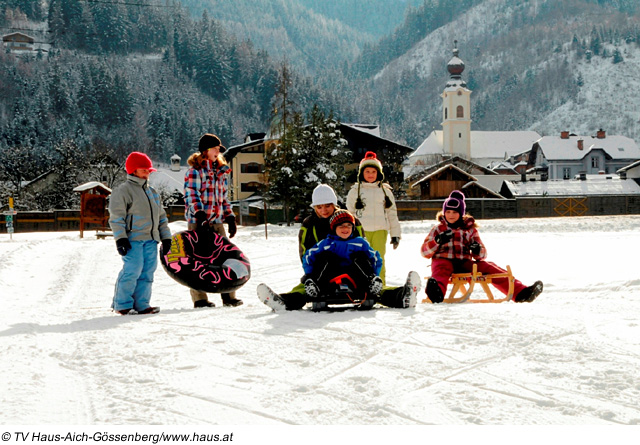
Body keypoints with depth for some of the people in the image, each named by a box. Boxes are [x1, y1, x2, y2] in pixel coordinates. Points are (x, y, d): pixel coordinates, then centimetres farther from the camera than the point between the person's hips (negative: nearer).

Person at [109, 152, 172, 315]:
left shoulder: (152, 192, 22)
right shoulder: (123, 191, -2)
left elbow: (161, 216, 27)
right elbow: (116, 216, -7)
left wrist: (166, 237, 21)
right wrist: (120, 238, -15)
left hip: (150, 240, 7)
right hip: (133, 239, -7)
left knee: (147, 271, 3)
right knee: (132, 270, -13)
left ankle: (141, 304, 9)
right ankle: (122, 304, -2)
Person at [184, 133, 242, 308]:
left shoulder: (222, 172, 17)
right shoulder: (195, 171, -4)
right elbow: (191, 195, -12)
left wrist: (230, 217, 14)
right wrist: (200, 214, -25)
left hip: (217, 221, 6)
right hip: (198, 221, -6)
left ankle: (229, 296, 8)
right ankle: (200, 299, 2)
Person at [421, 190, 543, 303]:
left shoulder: (470, 229, 21)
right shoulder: (439, 229, 18)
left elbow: (482, 255, 17)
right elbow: (425, 252, 8)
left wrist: (478, 251, -9)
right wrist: (437, 241, -11)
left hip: (464, 263, 2)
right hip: (444, 260, -2)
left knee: (487, 267, -22)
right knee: (441, 270, -39)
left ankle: (520, 293, -34)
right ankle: (437, 291, -77)